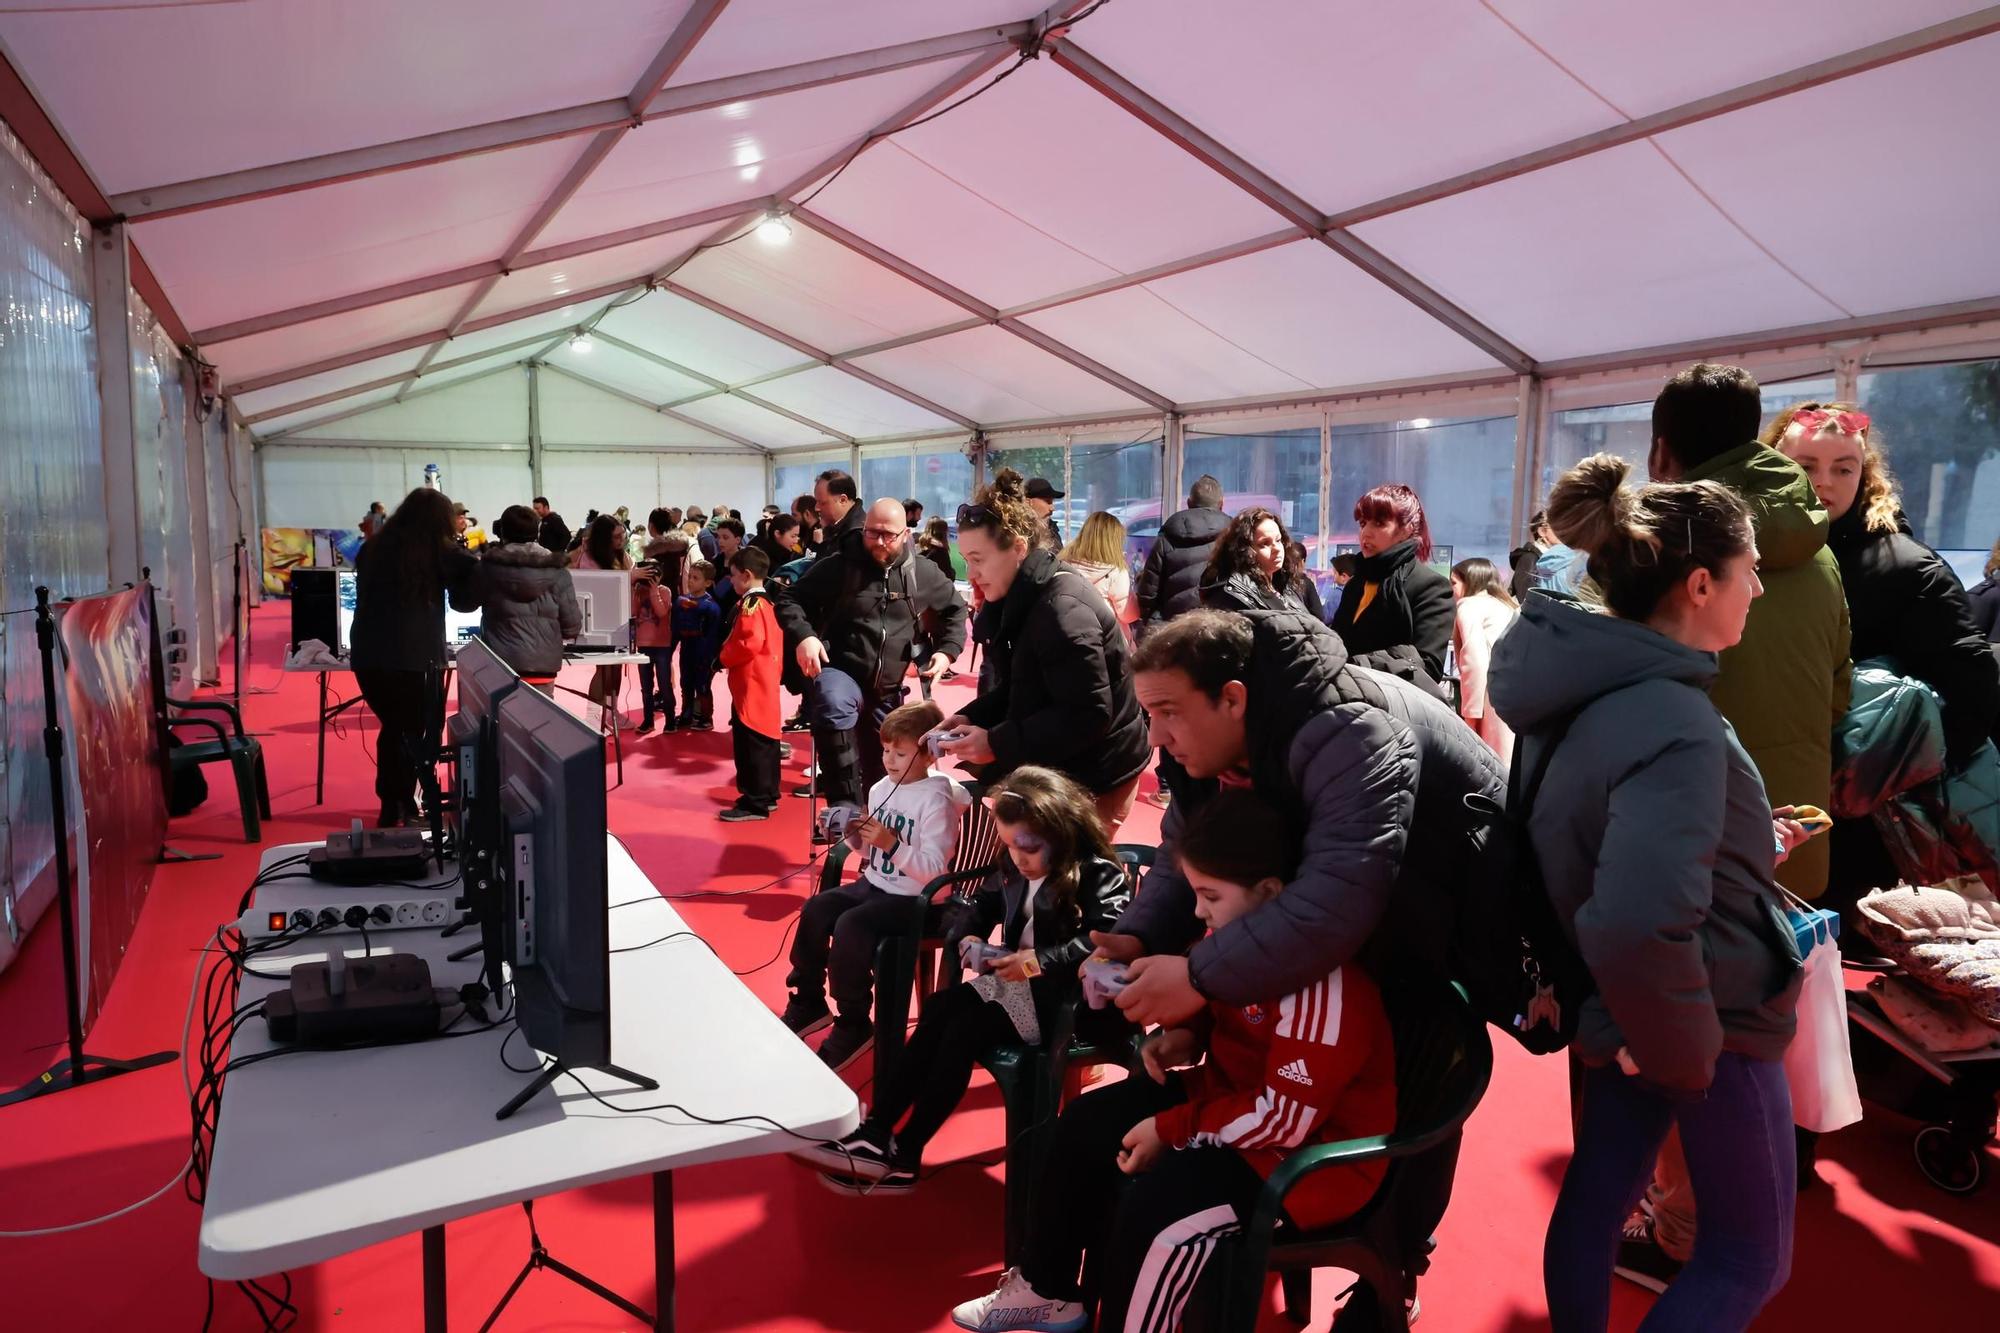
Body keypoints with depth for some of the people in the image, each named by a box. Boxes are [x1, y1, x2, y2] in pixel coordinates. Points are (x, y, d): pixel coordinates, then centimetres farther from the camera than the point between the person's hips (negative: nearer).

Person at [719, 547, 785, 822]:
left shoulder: (750, 604, -15)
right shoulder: (766, 602, 15)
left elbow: (750, 643, -26)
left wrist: (725, 657, -11)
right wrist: (730, 654, 12)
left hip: (751, 685, -10)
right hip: (765, 681, 10)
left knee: (749, 743, -6)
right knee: (764, 740, 15)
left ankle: (754, 803, -3)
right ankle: (767, 795, 23)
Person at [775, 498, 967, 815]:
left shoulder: (922, 573, 3)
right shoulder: (837, 566, -5)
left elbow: (955, 609, 19)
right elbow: (789, 600, -2)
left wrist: (947, 650, 2)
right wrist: (802, 636, -22)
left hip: (887, 688, 4)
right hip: (839, 671, -4)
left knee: (882, 771, 13)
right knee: (834, 706, -40)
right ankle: (845, 807, -39)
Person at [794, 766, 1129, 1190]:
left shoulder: (1098, 875, -15)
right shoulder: (1013, 869, 9)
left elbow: (1107, 939, -29)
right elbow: (975, 906, 14)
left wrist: (1040, 960, -38)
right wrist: (966, 938, -11)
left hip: (1059, 995, -7)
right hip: (1011, 979, 8)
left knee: (963, 1030, -22)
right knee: (938, 1011, -17)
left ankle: (901, 1155, -17)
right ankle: (876, 1129, -20)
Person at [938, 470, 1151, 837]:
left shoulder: (1062, 609, -25)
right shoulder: (1019, 599, 6)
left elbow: (1088, 716, -28)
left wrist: (997, 744, -25)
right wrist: (969, 718, -3)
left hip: (1095, 777, -9)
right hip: (1057, 768, 9)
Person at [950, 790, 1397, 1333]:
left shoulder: (1322, 985, -31)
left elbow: (1286, 1116, -29)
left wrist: (1171, 1130, -23)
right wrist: (1188, 1034, -3)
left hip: (1311, 1149, -10)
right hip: (1233, 1093, 10)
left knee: (1150, 1209, -29)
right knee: (1085, 1123, 9)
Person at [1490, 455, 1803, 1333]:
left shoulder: (1590, 684, -3)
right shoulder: (1673, 722, -32)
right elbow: (1640, 926, -45)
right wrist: (1683, 1048, -28)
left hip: (1617, 999, 8)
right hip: (1711, 1014, -8)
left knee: (1596, 1195, 19)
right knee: (1750, 1253, 12)